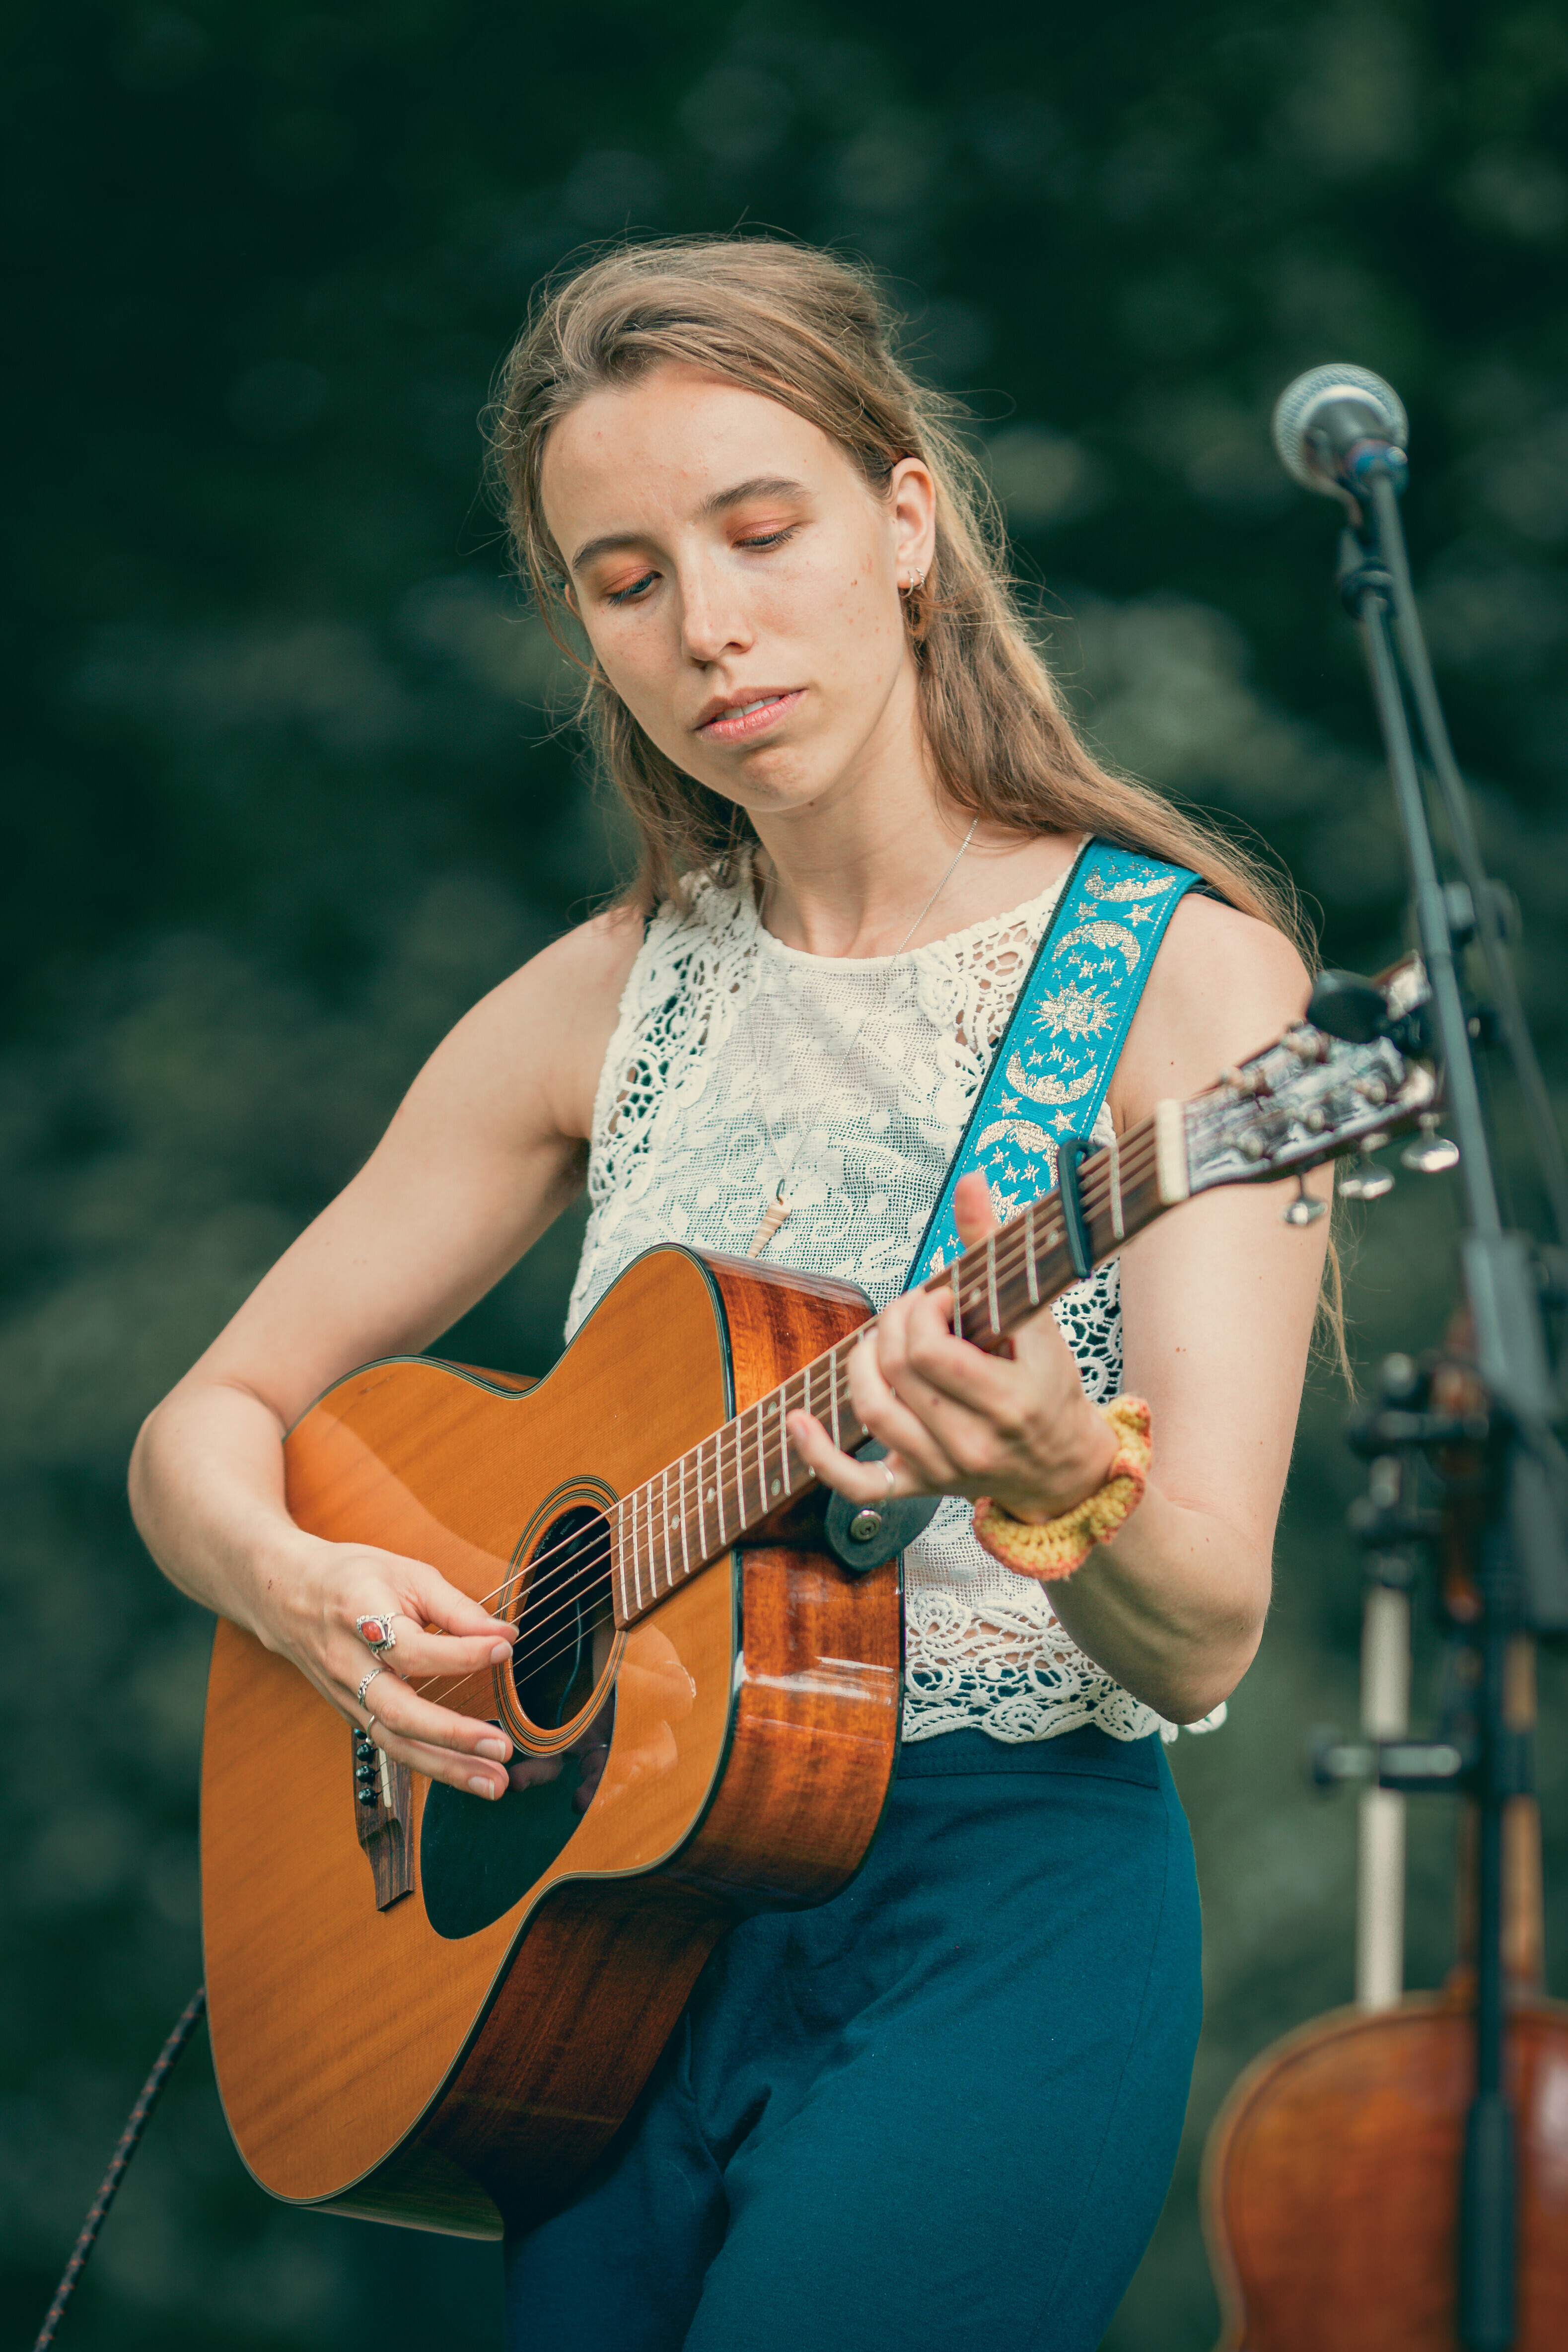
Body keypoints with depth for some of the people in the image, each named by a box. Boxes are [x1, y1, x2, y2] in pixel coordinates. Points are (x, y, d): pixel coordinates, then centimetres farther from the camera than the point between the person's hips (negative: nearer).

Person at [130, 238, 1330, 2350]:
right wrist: (303, 1589, -9)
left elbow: (1203, 1635, -14)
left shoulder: (1181, 975, -7)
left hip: (1000, 1898, -4)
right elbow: (210, 1423, 12)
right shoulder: (612, 1005, 7)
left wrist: (1060, 1491, -35)